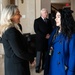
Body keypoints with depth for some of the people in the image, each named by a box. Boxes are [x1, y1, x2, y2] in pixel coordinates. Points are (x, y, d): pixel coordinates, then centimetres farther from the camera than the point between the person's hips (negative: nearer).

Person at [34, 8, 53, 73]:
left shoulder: (48, 21, 14)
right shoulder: (37, 20, -3)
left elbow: (51, 29, 15)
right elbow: (36, 30, -11)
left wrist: (49, 34, -7)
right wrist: (45, 36, -15)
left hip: (47, 40, 5)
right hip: (40, 40, -4)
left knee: (46, 54, 8)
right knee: (39, 54, 0)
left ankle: (44, 66, 20)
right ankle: (38, 67, 10)